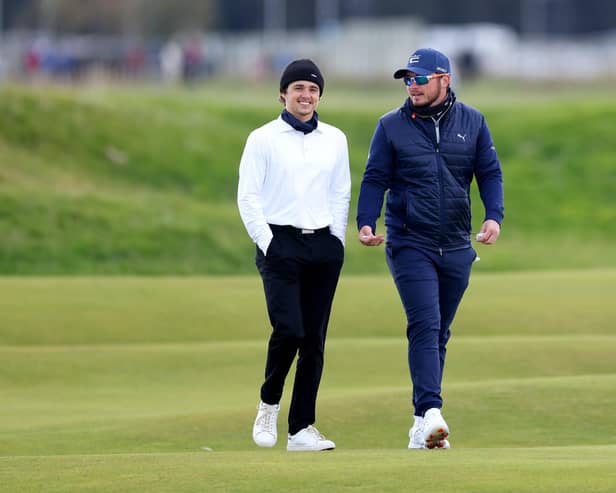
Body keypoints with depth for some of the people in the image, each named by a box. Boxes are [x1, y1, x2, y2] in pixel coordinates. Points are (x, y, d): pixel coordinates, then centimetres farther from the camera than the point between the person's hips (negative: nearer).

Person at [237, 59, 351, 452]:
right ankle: (269, 404, 5)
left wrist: (337, 242, 7)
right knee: (289, 329, -18)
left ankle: (302, 428, 5)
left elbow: (341, 195, 17)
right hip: (281, 245, -4)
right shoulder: (263, 139, 2)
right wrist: (267, 243, -9)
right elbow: (248, 197, -1)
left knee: (315, 339, 1)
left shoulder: (335, 140, 13)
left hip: (324, 245, 4)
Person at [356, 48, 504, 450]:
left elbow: (490, 173, 6)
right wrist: (366, 223, -16)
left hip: (457, 249, 3)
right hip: (410, 246, -3)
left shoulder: (472, 122, 6)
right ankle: (430, 413, -26)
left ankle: (423, 428, 13)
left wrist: (494, 216, -12)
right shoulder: (391, 126, 1)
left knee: (439, 335, 8)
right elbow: (375, 179, 0)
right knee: (425, 327, -17)